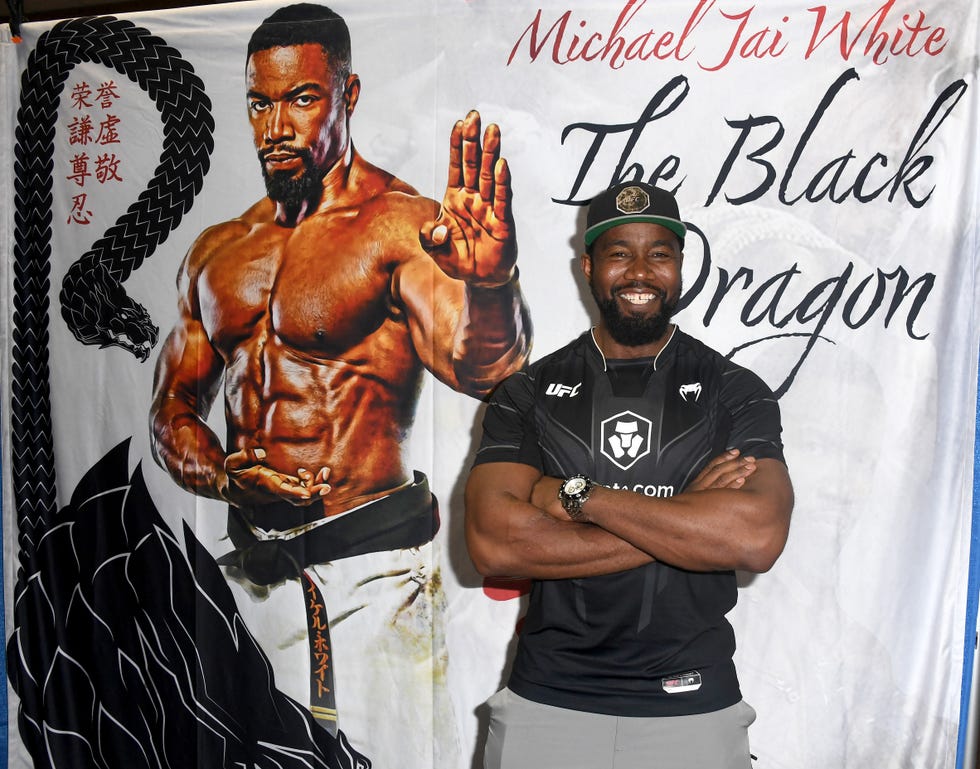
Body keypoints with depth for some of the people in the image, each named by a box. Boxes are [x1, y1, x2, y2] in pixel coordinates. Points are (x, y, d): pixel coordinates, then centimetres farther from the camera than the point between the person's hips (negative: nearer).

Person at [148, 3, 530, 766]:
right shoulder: (216, 251, 10)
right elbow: (172, 409, 14)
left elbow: (481, 368, -27)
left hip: (368, 562, -5)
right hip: (249, 560, 6)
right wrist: (223, 475, -7)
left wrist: (490, 282, -48)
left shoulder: (404, 225, -10)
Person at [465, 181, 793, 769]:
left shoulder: (734, 392, -2)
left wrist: (576, 495, -17)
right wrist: (686, 517, -15)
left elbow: (758, 538, -18)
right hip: (547, 701, 1)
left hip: (692, 710, 0)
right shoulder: (529, 392, -1)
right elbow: (493, 544, -15)